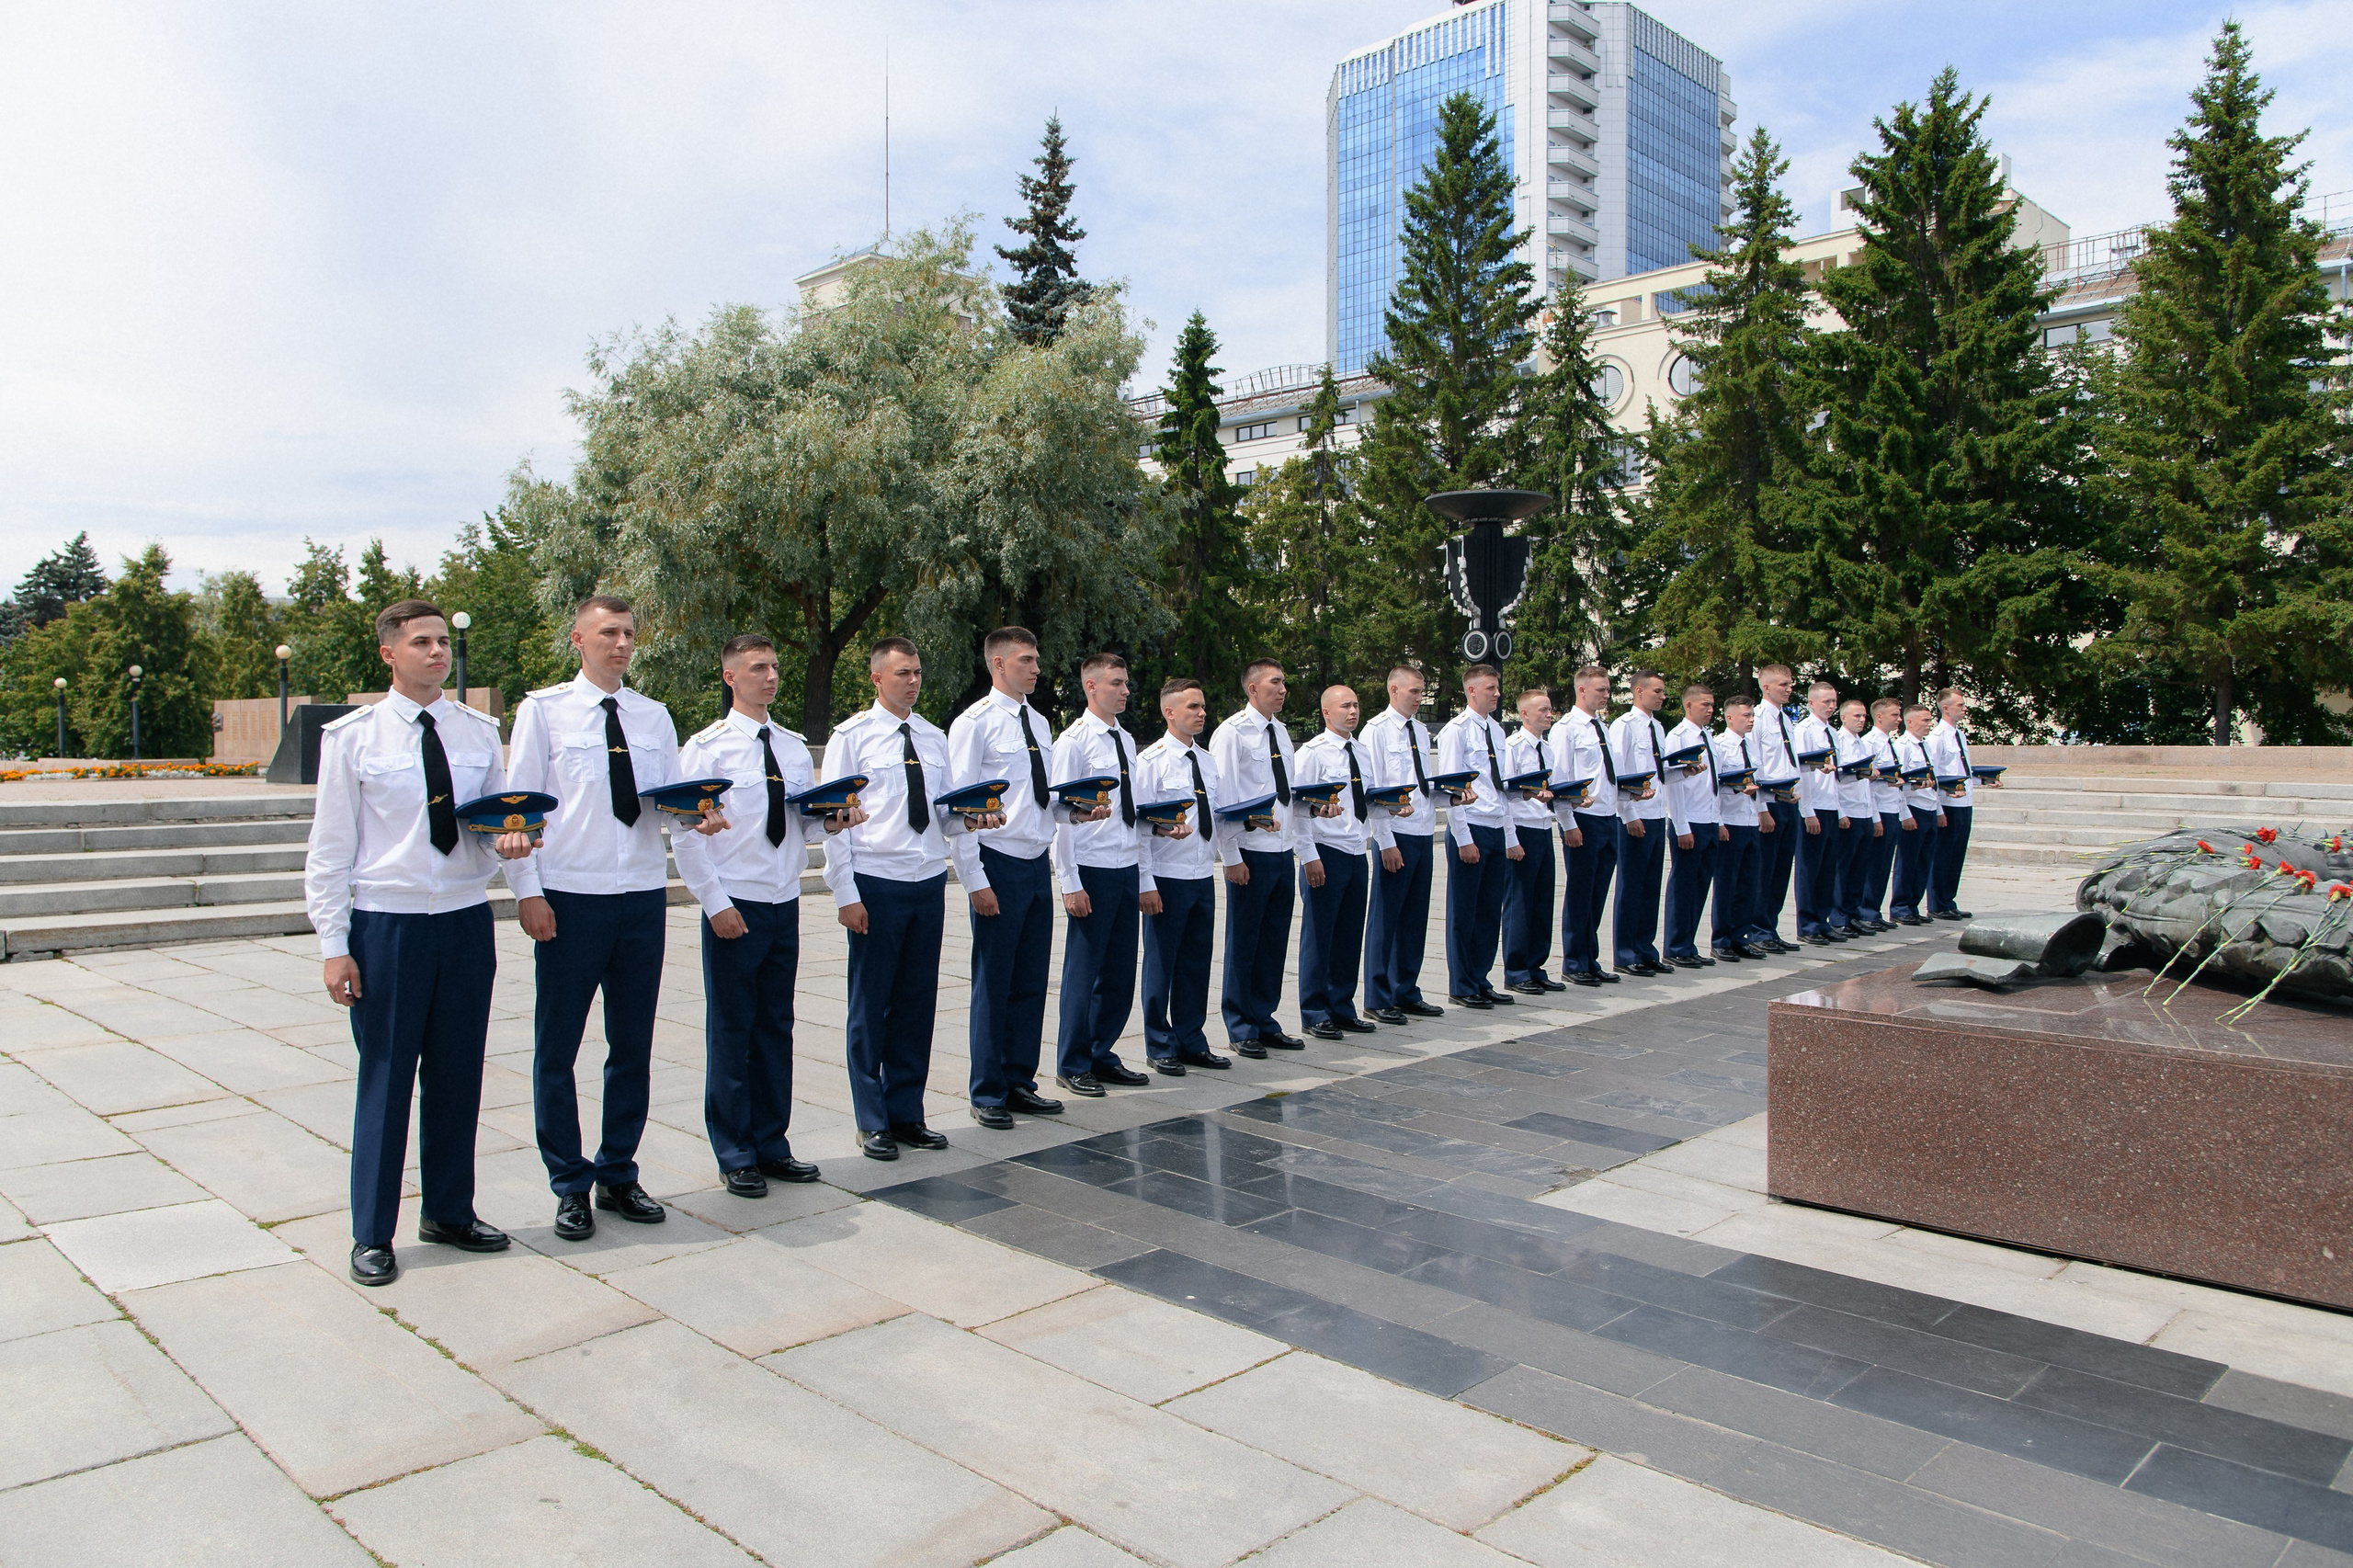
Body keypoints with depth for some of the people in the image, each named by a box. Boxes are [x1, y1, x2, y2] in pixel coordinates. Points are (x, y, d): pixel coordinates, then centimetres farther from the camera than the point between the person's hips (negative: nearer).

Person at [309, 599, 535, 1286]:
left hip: (467, 921, 4)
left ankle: (449, 1211, 29)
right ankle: (372, 1234, 20)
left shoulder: (479, 732, 6)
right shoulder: (353, 737, -4)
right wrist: (334, 945, -8)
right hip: (387, 925, -3)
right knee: (384, 1079, 4)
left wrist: (506, 842, -12)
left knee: (459, 1074, 12)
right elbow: (330, 849, -4)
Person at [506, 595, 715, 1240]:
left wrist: (698, 816, -16)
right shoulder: (543, 710, 1)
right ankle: (571, 1186, 19)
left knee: (634, 1044, 11)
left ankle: (618, 1175, 26)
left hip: (644, 895, 4)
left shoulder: (654, 716, 12)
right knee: (557, 1047, 4)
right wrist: (528, 891, -11)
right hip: (571, 896, -3)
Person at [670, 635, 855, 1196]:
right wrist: (716, 903, -15)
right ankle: (735, 1157, 16)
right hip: (734, 907, -5)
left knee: (776, 1027, 12)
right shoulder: (706, 748, -6)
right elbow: (684, 835, -10)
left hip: (785, 904, 5)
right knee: (731, 1032, 3)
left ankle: (772, 1145, 24)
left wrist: (831, 820, -8)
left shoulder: (794, 746, 10)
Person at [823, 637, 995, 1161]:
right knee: (871, 1004, 3)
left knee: (918, 1001, 10)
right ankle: (872, 1122, 16)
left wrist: (969, 819, -10)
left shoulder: (934, 738, 13)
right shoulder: (852, 736, -2)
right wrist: (846, 894, -11)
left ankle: (906, 1113, 22)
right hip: (876, 885, -5)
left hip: (929, 882, 5)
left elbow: (943, 812, 14)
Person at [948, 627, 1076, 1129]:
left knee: (1032, 980, 12)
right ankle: (988, 1094, 14)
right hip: (999, 865, -7)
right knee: (993, 983, 1)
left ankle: (1020, 1082, 25)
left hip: (1038, 864, 7)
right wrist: (974, 880, -16)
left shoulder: (1039, 723, 14)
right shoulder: (975, 723, -8)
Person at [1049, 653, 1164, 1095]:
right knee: (1084, 968, 2)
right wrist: (1070, 883, -15)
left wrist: (1145, 879, 14)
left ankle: (1103, 1055, 25)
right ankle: (1072, 1065, 15)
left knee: (1120, 970, 11)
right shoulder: (1075, 740, -7)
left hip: (1128, 871, 7)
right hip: (1092, 871, -7)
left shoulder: (1126, 741, 14)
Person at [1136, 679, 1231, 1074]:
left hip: (1203, 875, 6)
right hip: (1167, 876, -6)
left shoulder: (1209, 762, 13)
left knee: (1197, 960, 12)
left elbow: (1221, 816, 14)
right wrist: (1145, 881, -18)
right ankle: (1160, 1047, 16)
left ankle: (1191, 1043, 24)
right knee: (1161, 961, 3)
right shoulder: (1151, 760, -7)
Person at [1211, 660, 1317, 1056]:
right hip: (1251, 855, -7)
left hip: (1283, 852, 7)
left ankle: (1264, 1022, 24)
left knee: (1275, 942, 11)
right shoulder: (1232, 732, -8)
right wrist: (1232, 858, -16)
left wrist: (1308, 853, 15)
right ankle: (1242, 1029, 15)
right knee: (1244, 942, 3)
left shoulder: (1281, 732, 15)